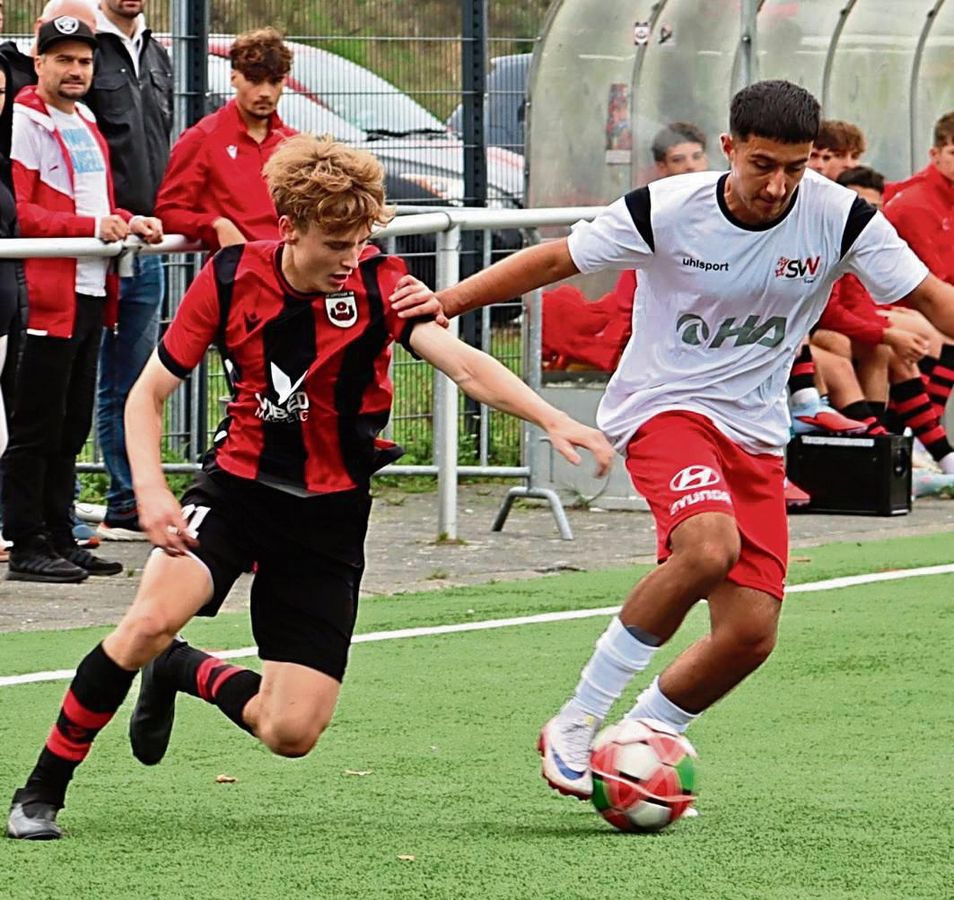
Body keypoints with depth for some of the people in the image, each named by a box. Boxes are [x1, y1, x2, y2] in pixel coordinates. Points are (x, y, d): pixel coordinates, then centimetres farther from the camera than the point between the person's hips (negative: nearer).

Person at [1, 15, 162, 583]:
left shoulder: (87, 126, 20)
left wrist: (130, 223, 10)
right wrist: (91, 227, -20)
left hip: (91, 295, 9)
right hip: (46, 296, -9)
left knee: (72, 428, 12)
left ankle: (60, 537, 18)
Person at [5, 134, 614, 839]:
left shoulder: (377, 284, -12)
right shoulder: (231, 279, -9)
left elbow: (463, 364, -27)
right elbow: (149, 393, -1)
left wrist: (551, 419, -44)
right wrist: (150, 490, -18)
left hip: (330, 514, 0)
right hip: (239, 485, 0)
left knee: (292, 733, -8)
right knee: (152, 618, -30)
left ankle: (185, 673, 25)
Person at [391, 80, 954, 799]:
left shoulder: (840, 218, -10)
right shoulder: (667, 210, -15)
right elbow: (556, 260, -4)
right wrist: (452, 300, -9)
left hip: (756, 434, 4)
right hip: (663, 407, -4)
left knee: (751, 633, -6)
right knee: (708, 547, -34)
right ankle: (578, 721, -20)